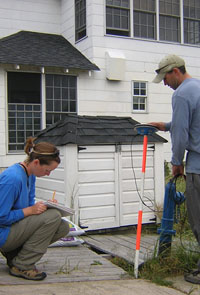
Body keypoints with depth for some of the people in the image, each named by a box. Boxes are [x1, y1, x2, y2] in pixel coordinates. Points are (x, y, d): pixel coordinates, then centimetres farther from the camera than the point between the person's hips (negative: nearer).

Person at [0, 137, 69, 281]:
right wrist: (30, 210, -24)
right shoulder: (12, 178, -26)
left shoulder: (31, 175, 4)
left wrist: (45, 206, -7)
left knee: (63, 227, 0)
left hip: (16, 226, 9)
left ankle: (13, 253, 9)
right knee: (53, 216, -24)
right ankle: (21, 266, -12)